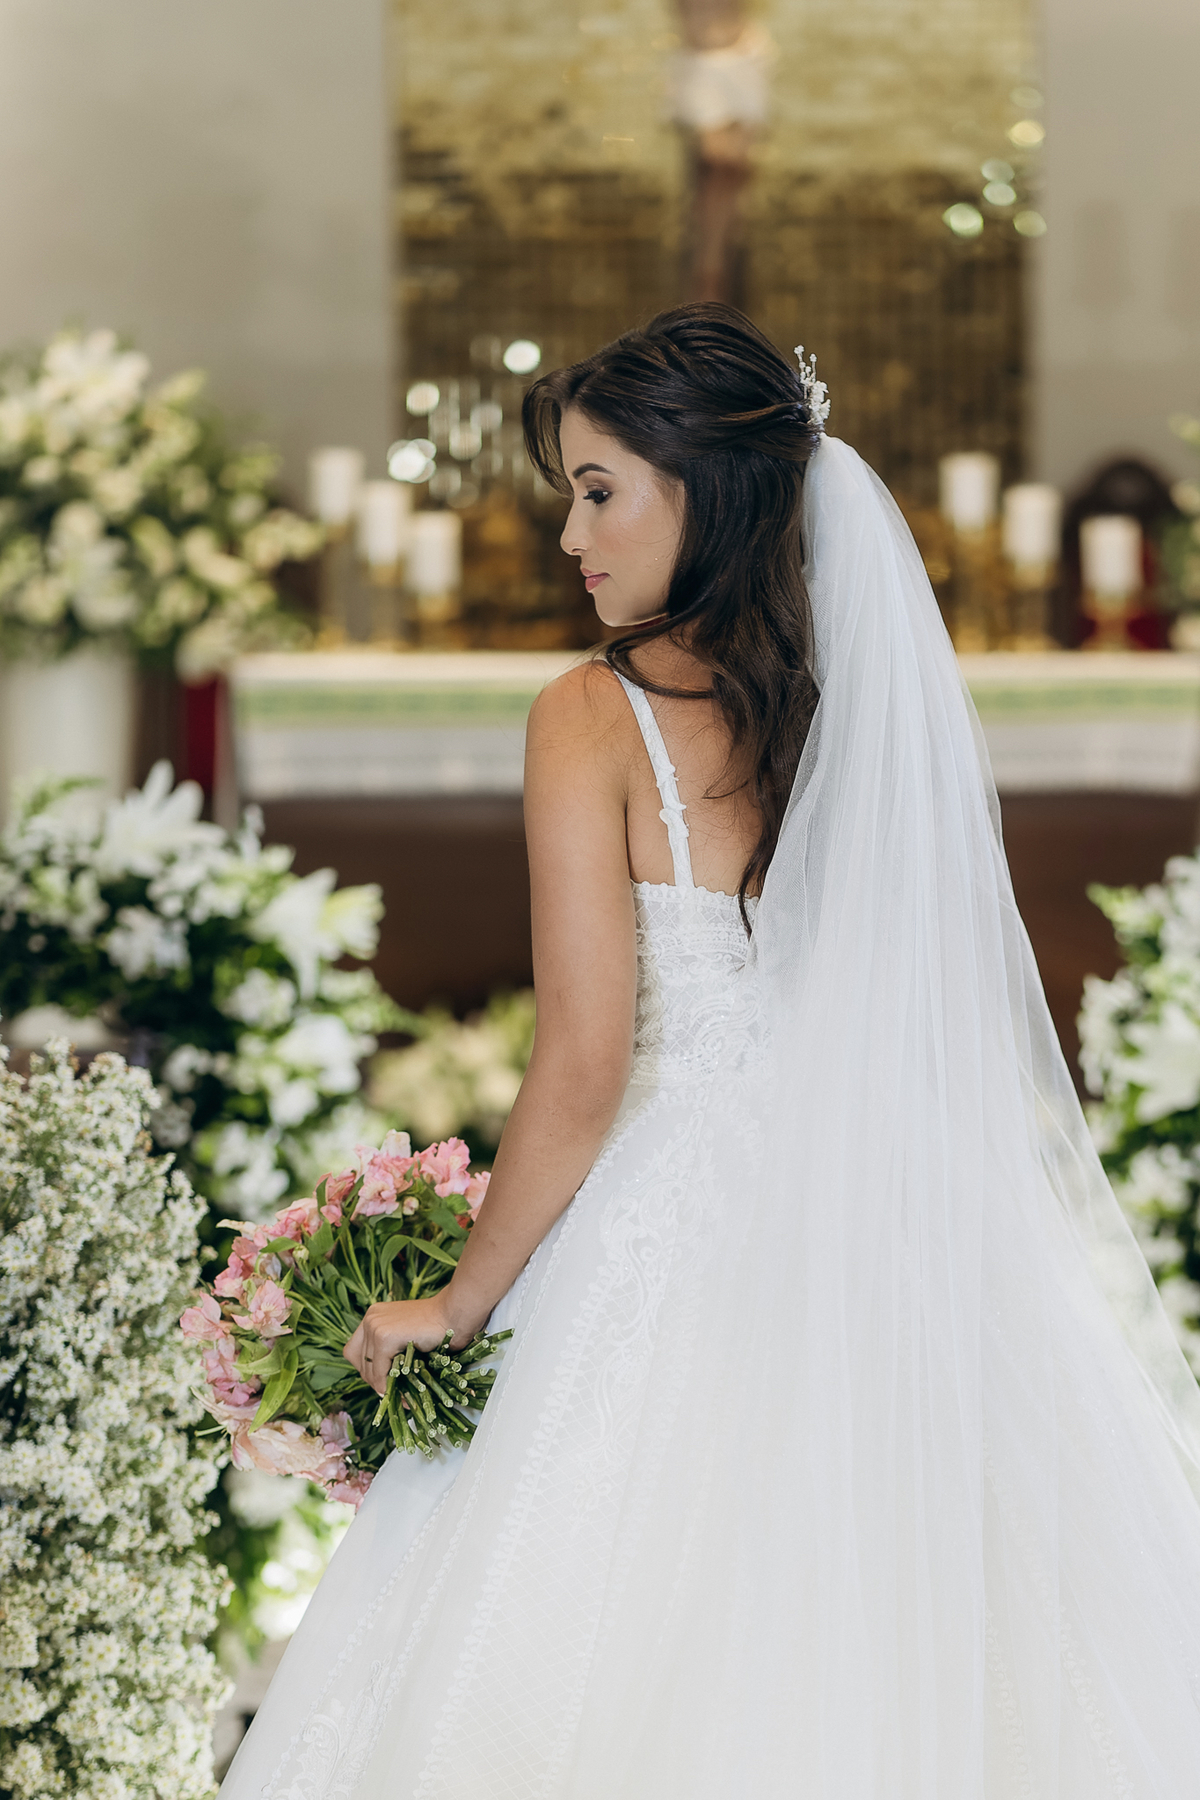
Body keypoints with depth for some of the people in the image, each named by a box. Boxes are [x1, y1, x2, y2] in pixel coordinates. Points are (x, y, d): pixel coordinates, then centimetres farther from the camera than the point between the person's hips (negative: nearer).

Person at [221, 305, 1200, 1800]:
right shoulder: (885, 694, 5)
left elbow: (583, 1070, -15)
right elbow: (944, 1031, 10)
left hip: (674, 1258, -5)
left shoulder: (596, 718, -10)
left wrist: (458, 1305, -4)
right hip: (892, 1255, 5)